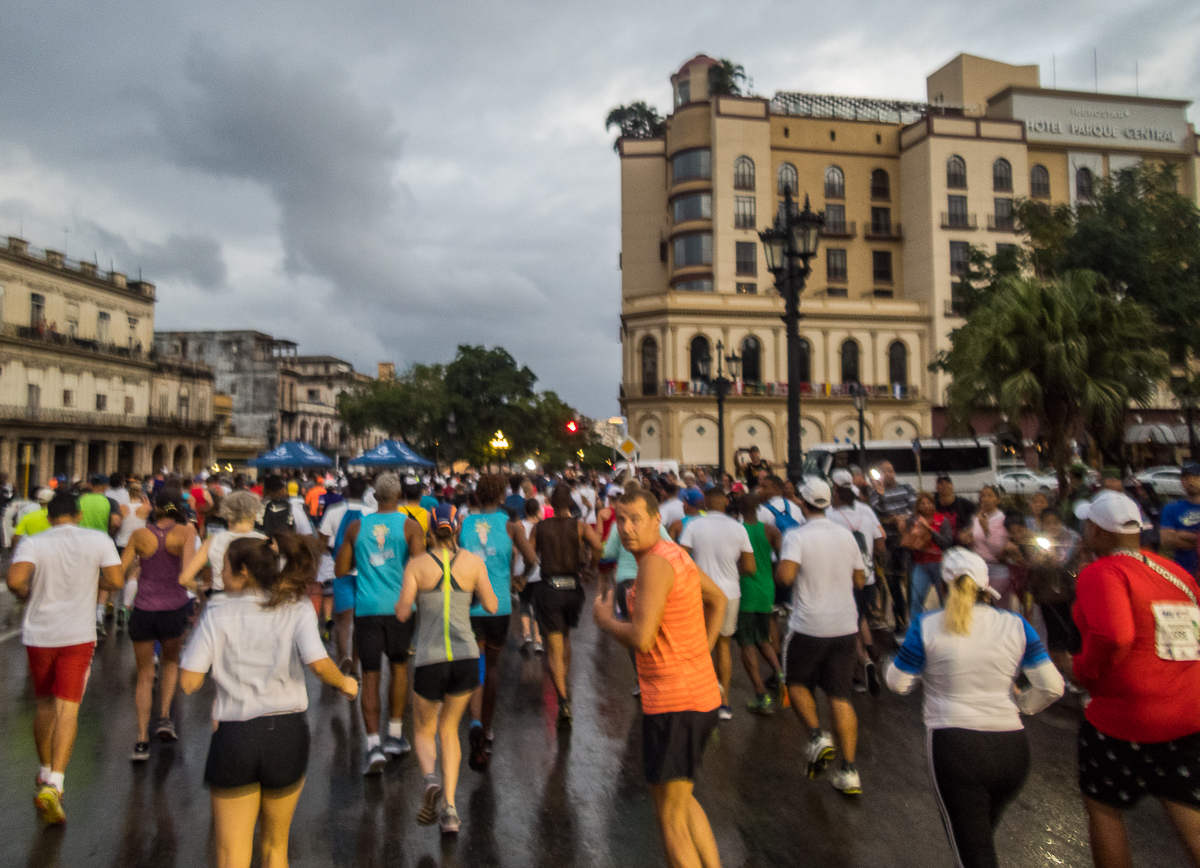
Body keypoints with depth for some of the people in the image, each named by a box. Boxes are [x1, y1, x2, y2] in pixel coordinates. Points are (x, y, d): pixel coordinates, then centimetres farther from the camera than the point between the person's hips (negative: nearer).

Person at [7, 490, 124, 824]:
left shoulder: (33, 542, -4)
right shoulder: (98, 540, -3)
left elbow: (15, 580, -19)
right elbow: (116, 581, -7)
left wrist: (28, 594, 2)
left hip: (38, 633, 2)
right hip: (78, 635, -1)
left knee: (43, 704, 19)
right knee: (67, 708, -1)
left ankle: (44, 773, 34)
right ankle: (53, 785, -13)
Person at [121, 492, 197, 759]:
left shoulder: (140, 535, -3)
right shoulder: (186, 531, -8)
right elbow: (188, 564, -26)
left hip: (143, 610, 1)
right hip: (175, 609, 0)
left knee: (145, 674, 13)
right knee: (171, 661, 27)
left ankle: (142, 740, 7)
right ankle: (164, 717, 12)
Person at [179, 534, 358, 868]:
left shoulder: (218, 612, -3)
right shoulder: (296, 608, -3)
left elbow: (189, 683, -5)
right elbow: (319, 664, -18)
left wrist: (201, 635, 11)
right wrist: (344, 683, 2)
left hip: (233, 736, -1)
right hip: (287, 733, 1)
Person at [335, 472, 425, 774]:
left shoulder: (356, 527, 4)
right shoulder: (410, 526, -2)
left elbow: (341, 570, 8)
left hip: (367, 608, 1)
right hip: (399, 606, 0)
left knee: (370, 675, 5)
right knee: (399, 665, 19)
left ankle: (373, 744, -6)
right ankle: (395, 735, 25)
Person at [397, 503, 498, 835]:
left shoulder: (417, 565, -3)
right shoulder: (473, 562, -1)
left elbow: (402, 612, -8)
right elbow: (492, 606, 0)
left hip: (429, 660, -1)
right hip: (466, 657, 2)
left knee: (423, 731, 19)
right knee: (448, 728, 20)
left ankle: (430, 777, -11)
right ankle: (449, 808, 13)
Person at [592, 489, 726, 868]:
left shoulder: (655, 563, -19)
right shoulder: (675, 553, 10)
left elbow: (641, 639, -25)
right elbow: (718, 599, 25)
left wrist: (604, 619, -6)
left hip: (674, 702, -10)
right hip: (701, 692, 10)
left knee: (671, 819, 4)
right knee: (682, 798, 27)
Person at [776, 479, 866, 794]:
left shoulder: (797, 537, -12)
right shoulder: (846, 535, 5)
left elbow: (785, 575, -25)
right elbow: (860, 581, 12)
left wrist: (778, 568, -4)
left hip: (809, 627, -4)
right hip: (845, 626, 4)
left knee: (797, 683, 19)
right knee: (840, 696, 9)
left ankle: (818, 736, -1)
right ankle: (849, 771, 8)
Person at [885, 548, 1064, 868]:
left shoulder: (927, 626, -7)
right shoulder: (1016, 625, 1)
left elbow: (898, 683, -1)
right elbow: (1052, 686, -1)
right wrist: (1021, 704, 16)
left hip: (955, 745, -4)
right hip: (1012, 748, 4)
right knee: (983, 832, 30)